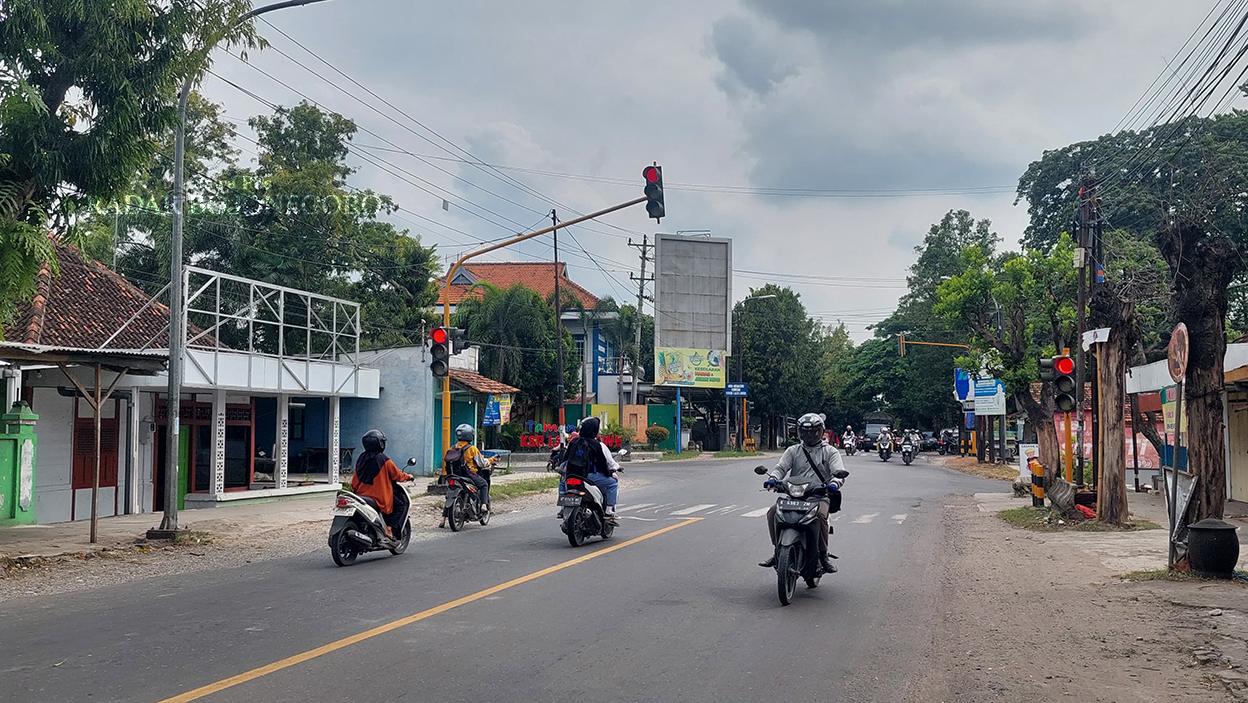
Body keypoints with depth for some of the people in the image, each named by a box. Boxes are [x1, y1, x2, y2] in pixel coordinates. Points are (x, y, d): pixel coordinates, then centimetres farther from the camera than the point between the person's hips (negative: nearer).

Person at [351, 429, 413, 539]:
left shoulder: (361, 459, 4)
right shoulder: (384, 460, -13)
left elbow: (355, 480, 9)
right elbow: (397, 475, -2)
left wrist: (354, 490, 25)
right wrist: (408, 477, 17)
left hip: (360, 494, 7)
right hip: (379, 496, -7)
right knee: (401, 505, 8)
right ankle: (390, 528, -7)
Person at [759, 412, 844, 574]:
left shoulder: (830, 451, 10)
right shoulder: (793, 451, 17)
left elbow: (838, 471, -5)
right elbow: (781, 467, 3)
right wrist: (772, 478, -21)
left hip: (819, 496, -3)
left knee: (820, 514, -36)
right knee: (773, 511, -22)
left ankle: (823, 555, -18)